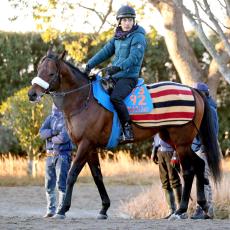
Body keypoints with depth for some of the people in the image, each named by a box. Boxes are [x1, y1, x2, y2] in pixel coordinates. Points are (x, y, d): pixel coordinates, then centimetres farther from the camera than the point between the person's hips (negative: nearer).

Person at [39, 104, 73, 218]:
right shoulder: (50, 118, 12)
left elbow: (64, 137, -19)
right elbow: (42, 133, -1)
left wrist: (50, 137, -5)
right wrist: (54, 132, -16)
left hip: (63, 154, -6)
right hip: (50, 156, 6)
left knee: (61, 183, -11)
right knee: (49, 185, 9)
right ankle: (51, 209, 18)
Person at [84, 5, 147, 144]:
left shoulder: (138, 37, -8)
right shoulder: (117, 38, 16)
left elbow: (134, 58, -21)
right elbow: (105, 52, 12)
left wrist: (118, 67, -34)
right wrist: (90, 65, 1)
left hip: (129, 77, -9)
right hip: (115, 76, 9)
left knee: (115, 97, -32)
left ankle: (128, 129, -29)